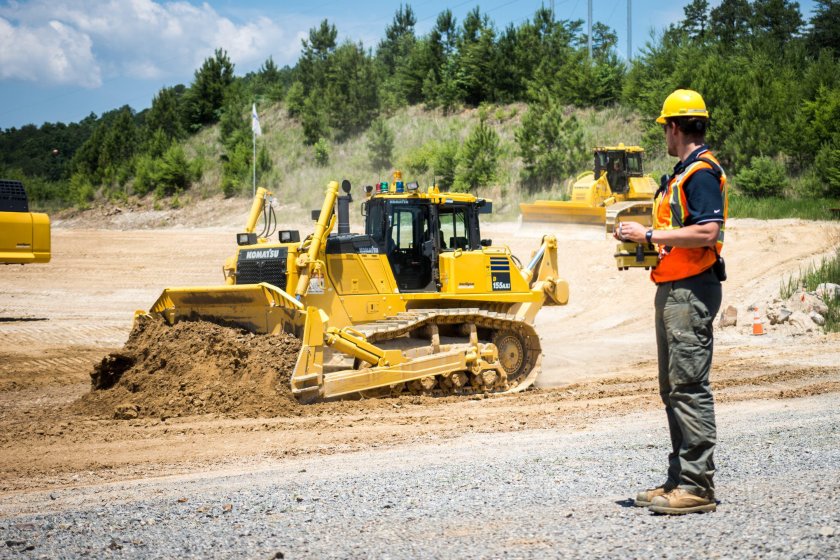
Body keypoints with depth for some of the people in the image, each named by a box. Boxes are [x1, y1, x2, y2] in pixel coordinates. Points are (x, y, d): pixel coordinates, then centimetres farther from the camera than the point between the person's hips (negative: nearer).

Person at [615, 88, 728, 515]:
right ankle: (680, 480, 20)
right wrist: (646, 246, 13)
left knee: (689, 387, -10)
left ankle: (697, 487, -8)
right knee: (673, 389, 13)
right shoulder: (683, 173, 19)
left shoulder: (702, 172, -13)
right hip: (672, 289, 11)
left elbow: (707, 233, -23)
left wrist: (650, 235, -18)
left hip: (691, 290, -11)